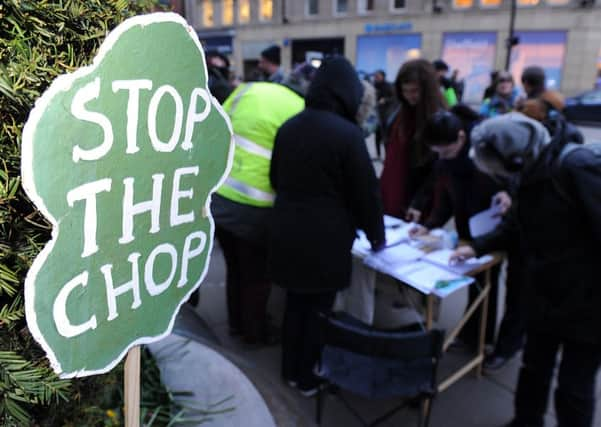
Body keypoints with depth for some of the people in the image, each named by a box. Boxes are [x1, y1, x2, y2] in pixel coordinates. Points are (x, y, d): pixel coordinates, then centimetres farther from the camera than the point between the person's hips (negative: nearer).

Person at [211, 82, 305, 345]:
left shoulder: (249, 88, 4)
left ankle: (236, 323, 42)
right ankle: (255, 332, 33)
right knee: (257, 275, 15)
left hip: (215, 196, 7)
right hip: (251, 208, -6)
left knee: (234, 267, 24)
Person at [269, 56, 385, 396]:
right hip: (325, 236, -6)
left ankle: (291, 369, 33)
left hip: (287, 232, 6)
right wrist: (376, 236, 4)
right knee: (319, 307, 10)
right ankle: (309, 377, 25)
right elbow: (366, 191, -10)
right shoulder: (348, 133, -15)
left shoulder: (289, 127, 5)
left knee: (295, 301, 19)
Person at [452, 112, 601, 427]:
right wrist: (477, 247, 11)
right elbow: (517, 226, 19)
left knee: (574, 387, 9)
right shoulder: (531, 174, 3)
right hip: (544, 297, 8)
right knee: (534, 370, 22)